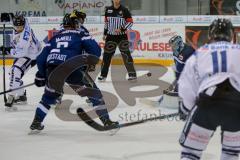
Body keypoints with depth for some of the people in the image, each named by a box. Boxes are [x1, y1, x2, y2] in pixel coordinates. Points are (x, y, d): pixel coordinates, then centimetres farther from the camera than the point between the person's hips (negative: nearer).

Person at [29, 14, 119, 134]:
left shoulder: (55, 38, 29)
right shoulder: (80, 35, 18)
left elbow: (41, 59, 24)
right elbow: (95, 50, 4)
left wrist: (41, 76, 33)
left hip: (51, 69, 4)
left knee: (49, 97, 28)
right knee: (94, 94, 9)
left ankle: (36, 124, 27)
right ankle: (106, 121, 4)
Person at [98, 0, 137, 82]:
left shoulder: (124, 10, -7)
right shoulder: (108, 10, 4)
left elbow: (130, 22, -7)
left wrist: (121, 29, -18)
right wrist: (105, 33, 14)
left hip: (122, 36, -3)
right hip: (110, 36, 3)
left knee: (126, 55, -7)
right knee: (107, 55, 3)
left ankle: (132, 74, -2)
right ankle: (103, 74, 11)